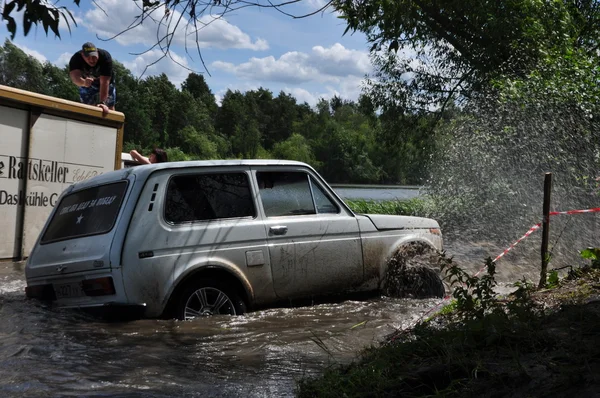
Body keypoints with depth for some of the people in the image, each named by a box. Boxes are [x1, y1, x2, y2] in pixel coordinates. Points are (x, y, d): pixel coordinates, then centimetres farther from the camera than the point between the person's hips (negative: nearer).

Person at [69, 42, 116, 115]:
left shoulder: (105, 57, -37)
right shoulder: (76, 59, -33)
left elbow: (104, 82, -42)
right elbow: (74, 76, -51)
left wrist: (102, 102, -49)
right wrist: (83, 82, -74)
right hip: (87, 81, 1)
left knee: (109, 107, -3)